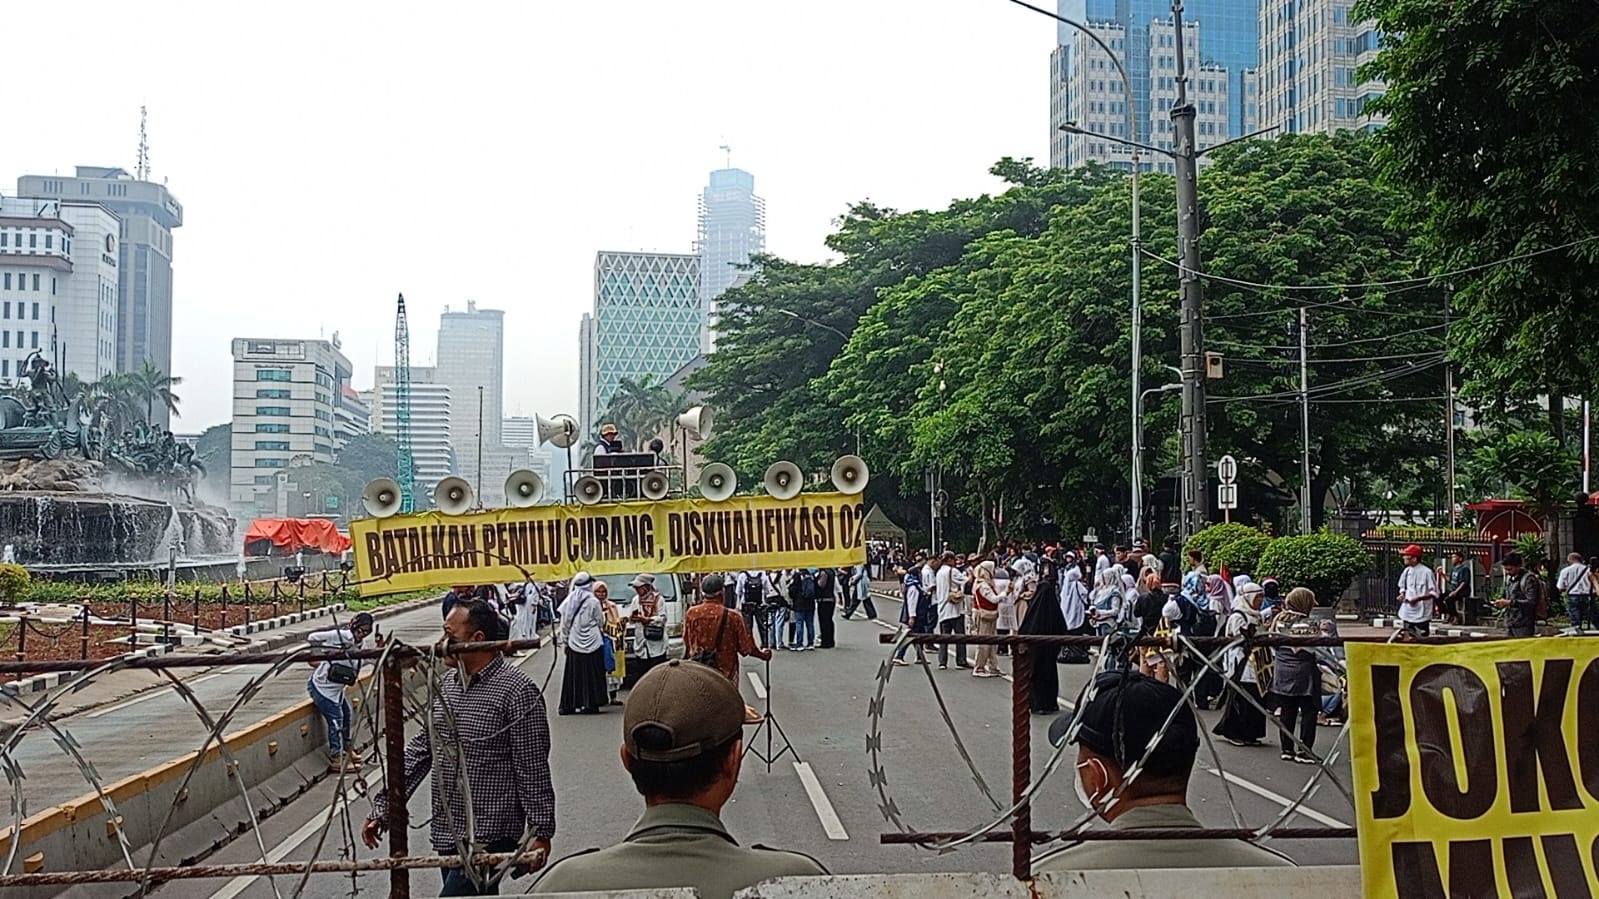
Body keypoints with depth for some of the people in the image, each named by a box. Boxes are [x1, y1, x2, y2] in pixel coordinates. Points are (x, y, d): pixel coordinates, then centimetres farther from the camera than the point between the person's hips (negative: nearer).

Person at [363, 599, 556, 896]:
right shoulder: (446, 684, 10)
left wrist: (541, 832, -11)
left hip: (488, 838, -8)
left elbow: (534, 770, -13)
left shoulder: (517, 691, -14)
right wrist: (382, 807, 10)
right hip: (447, 834, 8)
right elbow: (420, 749, 13)